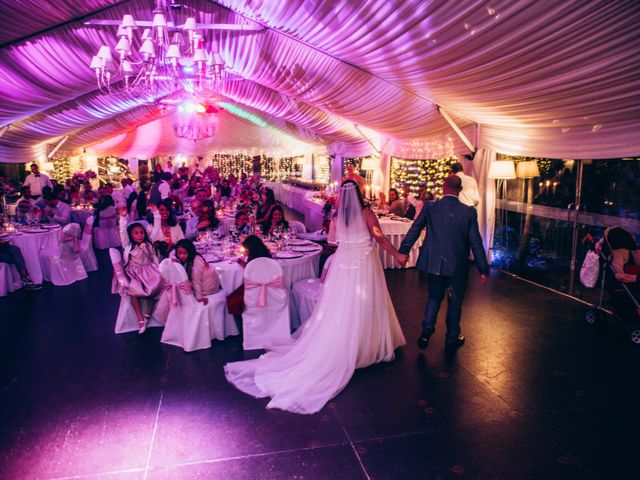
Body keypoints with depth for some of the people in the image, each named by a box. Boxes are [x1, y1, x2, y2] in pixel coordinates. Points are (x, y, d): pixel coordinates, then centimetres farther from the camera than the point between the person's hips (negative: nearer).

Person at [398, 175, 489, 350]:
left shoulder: (430, 207, -6)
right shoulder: (469, 212, -8)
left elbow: (414, 230, -6)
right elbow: (476, 242, -6)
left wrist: (404, 251, 1)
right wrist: (483, 269, 1)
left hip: (434, 262, 1)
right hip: (457, 265, -1)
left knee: (434, 296, 20)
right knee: (455, 300, 15)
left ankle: (427, 329, 5)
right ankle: (452, 338, 28)